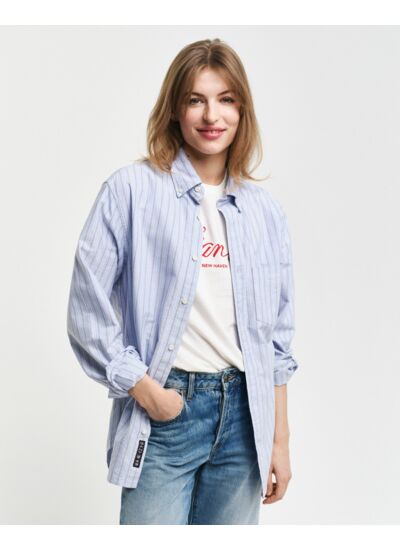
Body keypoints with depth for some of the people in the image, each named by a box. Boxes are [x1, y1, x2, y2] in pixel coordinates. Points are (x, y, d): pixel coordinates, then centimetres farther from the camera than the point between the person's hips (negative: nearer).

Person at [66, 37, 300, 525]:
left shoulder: (264, 210, 8)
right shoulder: (131, 189, -4)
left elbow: (277, 338, 11)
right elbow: (88, 309, -5)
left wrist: (280, 441, 10)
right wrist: (141, 387, -10)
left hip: (242, 412, 4)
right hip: (162, 411, -3)